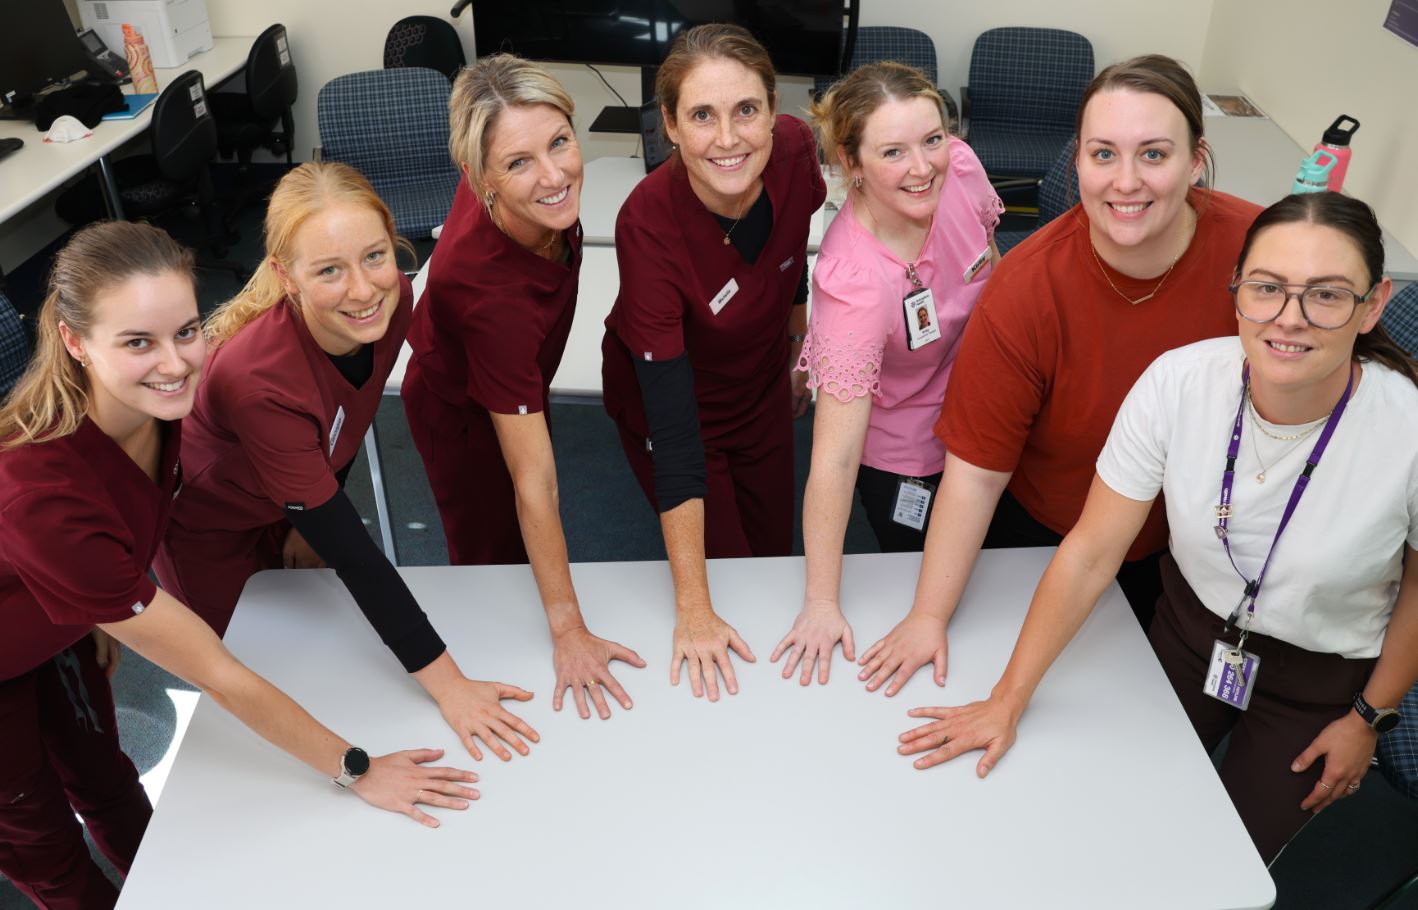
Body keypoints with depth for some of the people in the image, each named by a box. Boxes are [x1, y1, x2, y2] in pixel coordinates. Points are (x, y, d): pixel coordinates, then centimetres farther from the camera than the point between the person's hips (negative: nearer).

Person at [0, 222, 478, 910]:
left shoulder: (156, 404, -25)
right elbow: (215, 673, -37)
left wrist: (113, 612, 9)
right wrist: (356, 771, -30)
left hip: (59, 630, 5)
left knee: (105, 783, 22)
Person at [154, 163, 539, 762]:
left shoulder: (392, 302, -26)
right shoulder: (256, 377, -43)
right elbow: (349, 549, -40)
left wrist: (314, 519, 2)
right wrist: (447, 685, -38)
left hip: (284, 505, 5)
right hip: (208, 526, -4)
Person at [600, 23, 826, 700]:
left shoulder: (794, 151, -26)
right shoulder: (648, 223, -38)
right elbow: (673, 426, -37)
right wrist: (694, 611, -35)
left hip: (762, 385, 5)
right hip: (672, 400, -4)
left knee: (774, 548, 21)